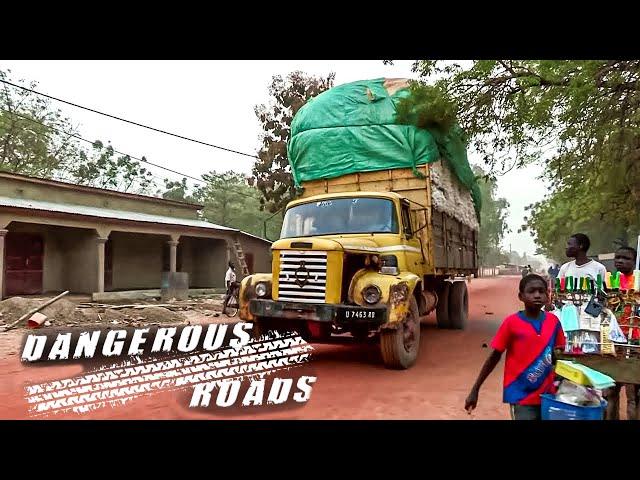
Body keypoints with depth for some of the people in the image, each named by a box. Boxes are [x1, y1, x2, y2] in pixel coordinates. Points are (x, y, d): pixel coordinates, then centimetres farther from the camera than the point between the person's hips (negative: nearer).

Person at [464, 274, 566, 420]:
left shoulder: (553, 321, 0)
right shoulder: (512, 323, -11)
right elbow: (494, 357, -5)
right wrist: (475, 390, -4)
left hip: (546, 394, 4)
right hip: (521, 396, -4)